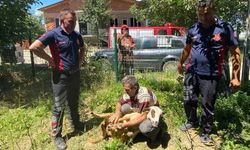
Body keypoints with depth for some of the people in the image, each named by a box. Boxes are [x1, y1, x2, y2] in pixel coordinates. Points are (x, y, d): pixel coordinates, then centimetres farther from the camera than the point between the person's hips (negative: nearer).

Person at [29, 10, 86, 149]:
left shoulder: (77, 35, 5)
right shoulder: (53, 34, -13)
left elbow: (82, 48, 24)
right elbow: (34, 47, -19)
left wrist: (80, 61, 10)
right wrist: (50, 59, -14)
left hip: (75, 74, 6)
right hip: (61, 75, -6)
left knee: (74, 102, 20)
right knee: (59, 106, 2)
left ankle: (76, 124, 40)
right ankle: (57, 135, 16)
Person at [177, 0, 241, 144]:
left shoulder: (225, 28, -8)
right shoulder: (193, 29, 4)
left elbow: (235, 52, -5)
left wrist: (236, 77, -9)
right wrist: (180, 64, 28)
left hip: (210, 76, -3)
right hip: (191, 72, 4)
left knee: (208, 105, 7)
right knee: (189, 101, 13)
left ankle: (205, 131, 29)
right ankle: (192, 121, 40)